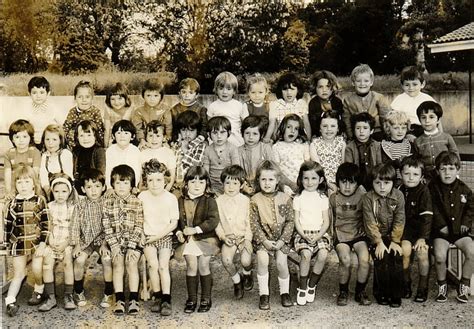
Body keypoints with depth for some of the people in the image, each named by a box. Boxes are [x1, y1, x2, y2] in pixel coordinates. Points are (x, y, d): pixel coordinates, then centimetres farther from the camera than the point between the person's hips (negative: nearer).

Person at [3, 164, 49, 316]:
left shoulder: (40, 201, -6)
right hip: (18, 243, 2)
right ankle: (10, 300, 4)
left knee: (37, 271, -3)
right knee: (18, 274, 5)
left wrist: (42, 244, -10)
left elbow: (46, 224, -6)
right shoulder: (12, 204, 1)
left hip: (37, 242, -2)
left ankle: (39, 289, 24)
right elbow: (7, 226, 7)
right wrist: (8, 244, 7)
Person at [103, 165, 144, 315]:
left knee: (131, 263, -21)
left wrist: (131, 245, -13)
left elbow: (139, 226, -3)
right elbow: (106, 226, 0)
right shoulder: (108, 202, 3)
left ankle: (133, 299, -16)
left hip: (133, 240, -1)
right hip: (115, 240, 1)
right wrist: (114, 245, -10)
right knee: (118, 263, -20)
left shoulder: (137, 202, 1)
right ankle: (119, 300, -18)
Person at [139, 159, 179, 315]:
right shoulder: (142, 197, 0)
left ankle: (166, 300, -12)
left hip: (165, 236, -1)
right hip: (148, 236, 1)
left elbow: (174, 223, -5)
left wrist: (158, 235, -11)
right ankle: (157, 297, -4)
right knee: (153, 264, -17)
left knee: (163, 265, -16)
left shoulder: (171, 198, -5)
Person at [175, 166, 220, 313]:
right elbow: (176, 219, 14)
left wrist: (195, 229, -22)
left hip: (205, 238, -2)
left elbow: (213, 220, -16)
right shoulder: (181, 201, 5)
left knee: (203, 266, 2)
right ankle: (191, 299, 12)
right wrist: (178, 232, -4)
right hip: (188, 239, 2)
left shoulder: (209, 201, -6)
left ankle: (206, 299, 15)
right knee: (191, 266, 0)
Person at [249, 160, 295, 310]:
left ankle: (285, 292, 7)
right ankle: (264, 294, -9)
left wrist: (283, 240, -9)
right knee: (262, 259, -23)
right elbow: (254, 223, -4)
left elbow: (290, 221, 1)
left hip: (281, 238, 1)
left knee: (281, 262, -17)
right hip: (262, 238, 0)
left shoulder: (285, 198, 0)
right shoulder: (255, 200, -3)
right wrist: (264, 241, -13)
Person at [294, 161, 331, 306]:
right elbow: (296, 221, 3)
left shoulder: (323, 198, 8)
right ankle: (302, 287, -13)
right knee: (306, 254, -29)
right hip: (303, 234, -1)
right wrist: (304, 235, -14)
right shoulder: (298, 198, 6)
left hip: (319, 233, 1)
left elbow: (326, 222, 5)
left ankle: (312, 285, -5)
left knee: (323, 254, -26)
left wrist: (318, 236, -11)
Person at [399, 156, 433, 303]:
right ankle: (406, 283, -3)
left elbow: (426, 217, -17)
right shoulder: (399, 191, 0)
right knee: (405, 249, -21)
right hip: (405, 227, 2)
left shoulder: (424, 191, -11)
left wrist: (422, 237, -24)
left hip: (421, 228, -2)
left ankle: (423, 287, -3)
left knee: (422, 252, -22)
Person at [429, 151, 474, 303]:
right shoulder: (433, 188, -2)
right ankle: (442, 286, 0)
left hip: (459, 229, 2)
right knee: (440, 255, -26)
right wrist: (441, 225, -11)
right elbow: (433, 210, -4)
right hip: (441, 231, -2)